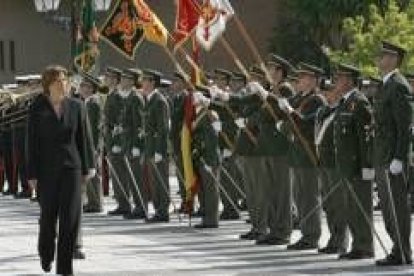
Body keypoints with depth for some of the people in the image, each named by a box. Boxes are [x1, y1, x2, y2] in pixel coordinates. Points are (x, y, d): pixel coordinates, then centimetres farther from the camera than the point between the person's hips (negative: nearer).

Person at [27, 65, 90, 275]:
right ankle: (46, 254, 34)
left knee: (70, 215, -6)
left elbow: (81, 139, 9)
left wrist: (84, 169, 7)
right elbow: (32, 142, -2)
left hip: (71, 166, 1)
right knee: (48, 214, 7)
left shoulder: (75, 107, 4)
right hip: (47, 169, -1)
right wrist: (32, 174, -5)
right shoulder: (37, 108, -2)